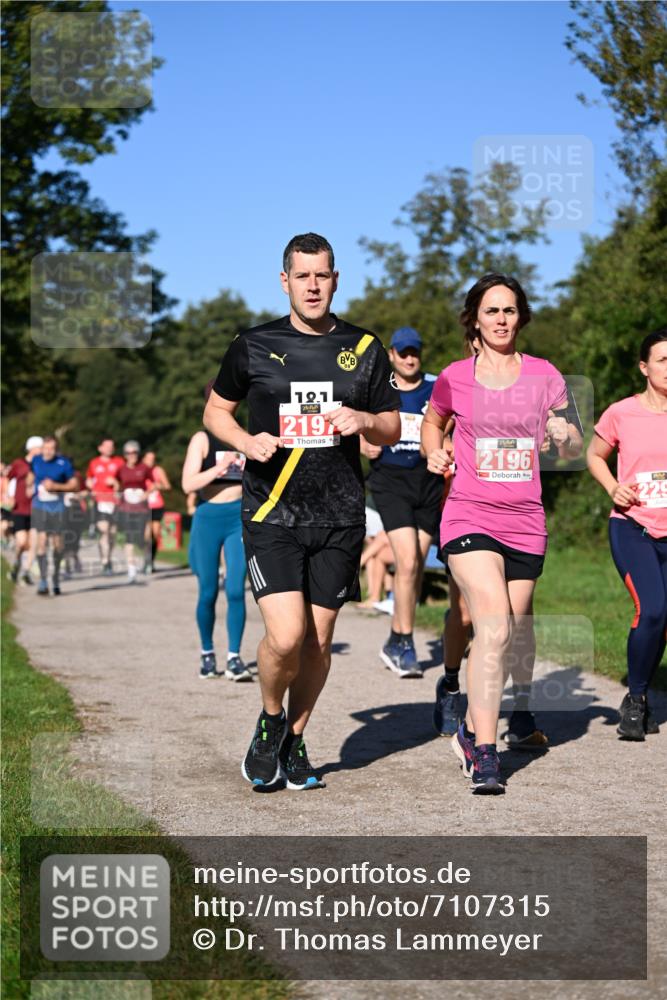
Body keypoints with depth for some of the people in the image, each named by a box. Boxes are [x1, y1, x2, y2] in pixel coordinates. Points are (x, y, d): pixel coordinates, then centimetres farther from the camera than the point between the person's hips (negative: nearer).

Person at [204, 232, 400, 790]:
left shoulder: (364, 348, 8)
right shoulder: (254, 346, 3)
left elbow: (392, 431, 14)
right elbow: (215, 411, 14)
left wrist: (363, 420, -9)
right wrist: (247, 441, -7)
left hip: (340, 518, 2)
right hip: (272, 514, -2)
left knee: (319, 641, 6)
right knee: (286, 636, -15)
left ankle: (295, 740, 28)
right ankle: (270, 722, 15)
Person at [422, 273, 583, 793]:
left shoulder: (544, 375, 3)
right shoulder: (455, 377, 2)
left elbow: (574, 450, 7)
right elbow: (432, 422, 23)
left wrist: (565, 435, -16)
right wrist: (435, 453, 2)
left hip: (525, 520, 2)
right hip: (469, 516, -2)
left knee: (516, 626, 12)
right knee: (494, 623, -19)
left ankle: (522, 698, 45)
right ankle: (484, 753, -17)